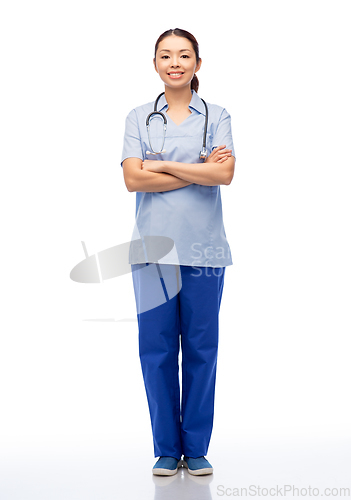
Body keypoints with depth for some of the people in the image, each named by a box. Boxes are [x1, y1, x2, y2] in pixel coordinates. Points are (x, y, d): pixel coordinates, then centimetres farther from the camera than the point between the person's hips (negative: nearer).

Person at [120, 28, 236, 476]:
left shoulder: (216, 116, 7)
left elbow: (225, 174, -9)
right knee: (157, 348, 3)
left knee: (201, 348, 4)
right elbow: (133, 179, -6)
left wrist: (163, 166, -9)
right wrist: (200, 170, -8)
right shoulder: (138, 118, 9)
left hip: (203, 248, 0)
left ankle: (197, 448, 17)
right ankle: (166, 449, 17)